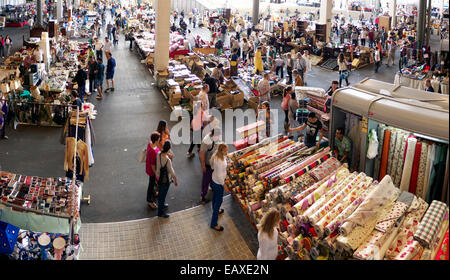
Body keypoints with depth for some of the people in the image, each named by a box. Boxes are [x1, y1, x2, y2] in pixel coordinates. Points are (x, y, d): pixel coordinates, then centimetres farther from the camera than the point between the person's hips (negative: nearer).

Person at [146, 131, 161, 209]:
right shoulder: (153, 152, -39)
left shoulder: (150, 143, -14)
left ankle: (153, 193, 58)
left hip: (149, 167, 8)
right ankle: (150, 201, 34)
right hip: (152, 170, -8)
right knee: (152, 184, 13)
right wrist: (156, 174, -18)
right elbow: (152, 165, -29)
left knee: (152, 182, 32)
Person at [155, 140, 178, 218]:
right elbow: (171, 171, -22)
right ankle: (160, 212, 30)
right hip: (165, 180, -7)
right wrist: (175, 180, -8)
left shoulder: (158, 154, -15)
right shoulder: (167, 160, -35)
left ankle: (162, 205, 54)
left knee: (161, 193, 29)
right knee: (162, 195, 12)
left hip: (159, 177, 7)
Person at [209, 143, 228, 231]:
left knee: (215, 197, 31)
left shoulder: (216, 156, -10)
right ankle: (214, 224, 13)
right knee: (219, 201, 3)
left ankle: (216, 210, 59)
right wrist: (224, 185, -16)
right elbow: (219, 176, -29)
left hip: (214, 180, 9)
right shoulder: (220, 162, -37)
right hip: (218, 183, -9)